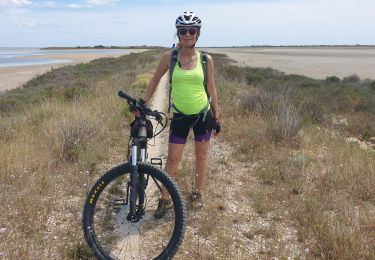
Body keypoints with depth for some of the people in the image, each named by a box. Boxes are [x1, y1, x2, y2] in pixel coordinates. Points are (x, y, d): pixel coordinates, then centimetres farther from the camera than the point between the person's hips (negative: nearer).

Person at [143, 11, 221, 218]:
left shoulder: (206, 59, -4)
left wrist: (217, 117, 5)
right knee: (173, 158, 1)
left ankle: (198, 191, 32)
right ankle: (165, 199, 15)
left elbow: (211, 88, 3)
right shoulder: (169, 57, -6)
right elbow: (155, 79, 6)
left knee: (201, 153, 12)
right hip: (180, 116, -1)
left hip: (203, 113, 1)